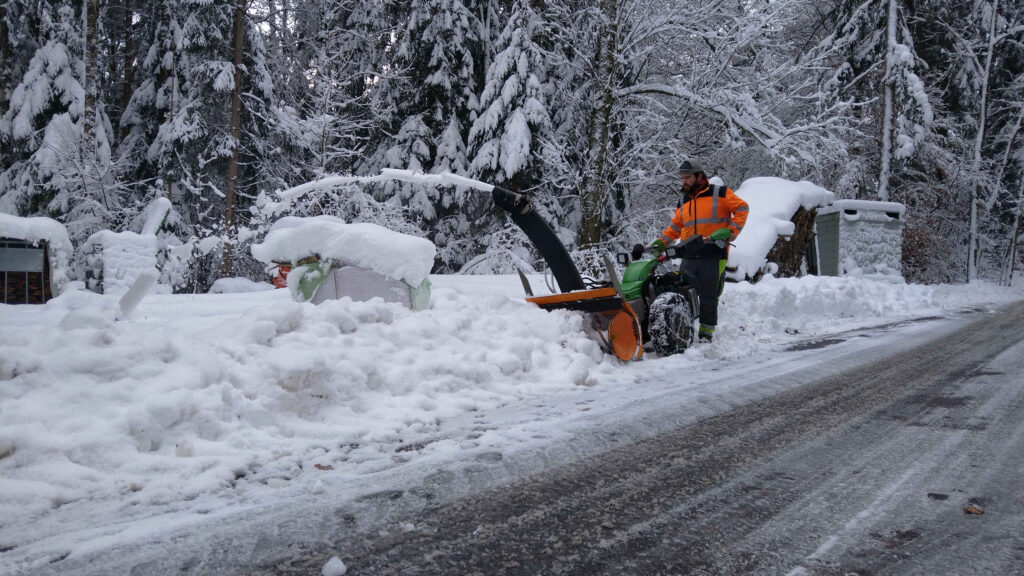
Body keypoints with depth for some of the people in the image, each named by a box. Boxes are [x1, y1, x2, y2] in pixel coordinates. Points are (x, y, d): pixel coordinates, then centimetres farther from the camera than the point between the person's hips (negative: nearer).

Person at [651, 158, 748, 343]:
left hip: (714, 255, -5)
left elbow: (742, 208, 1)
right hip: (689, 257, 5)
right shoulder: (684, 201, 19)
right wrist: (663, 241, 6)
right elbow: (676, 226, 22)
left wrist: (730, 231, -10)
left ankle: (706, 333, 12)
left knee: (709, 296, 1)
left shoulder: (719, 194, 2)